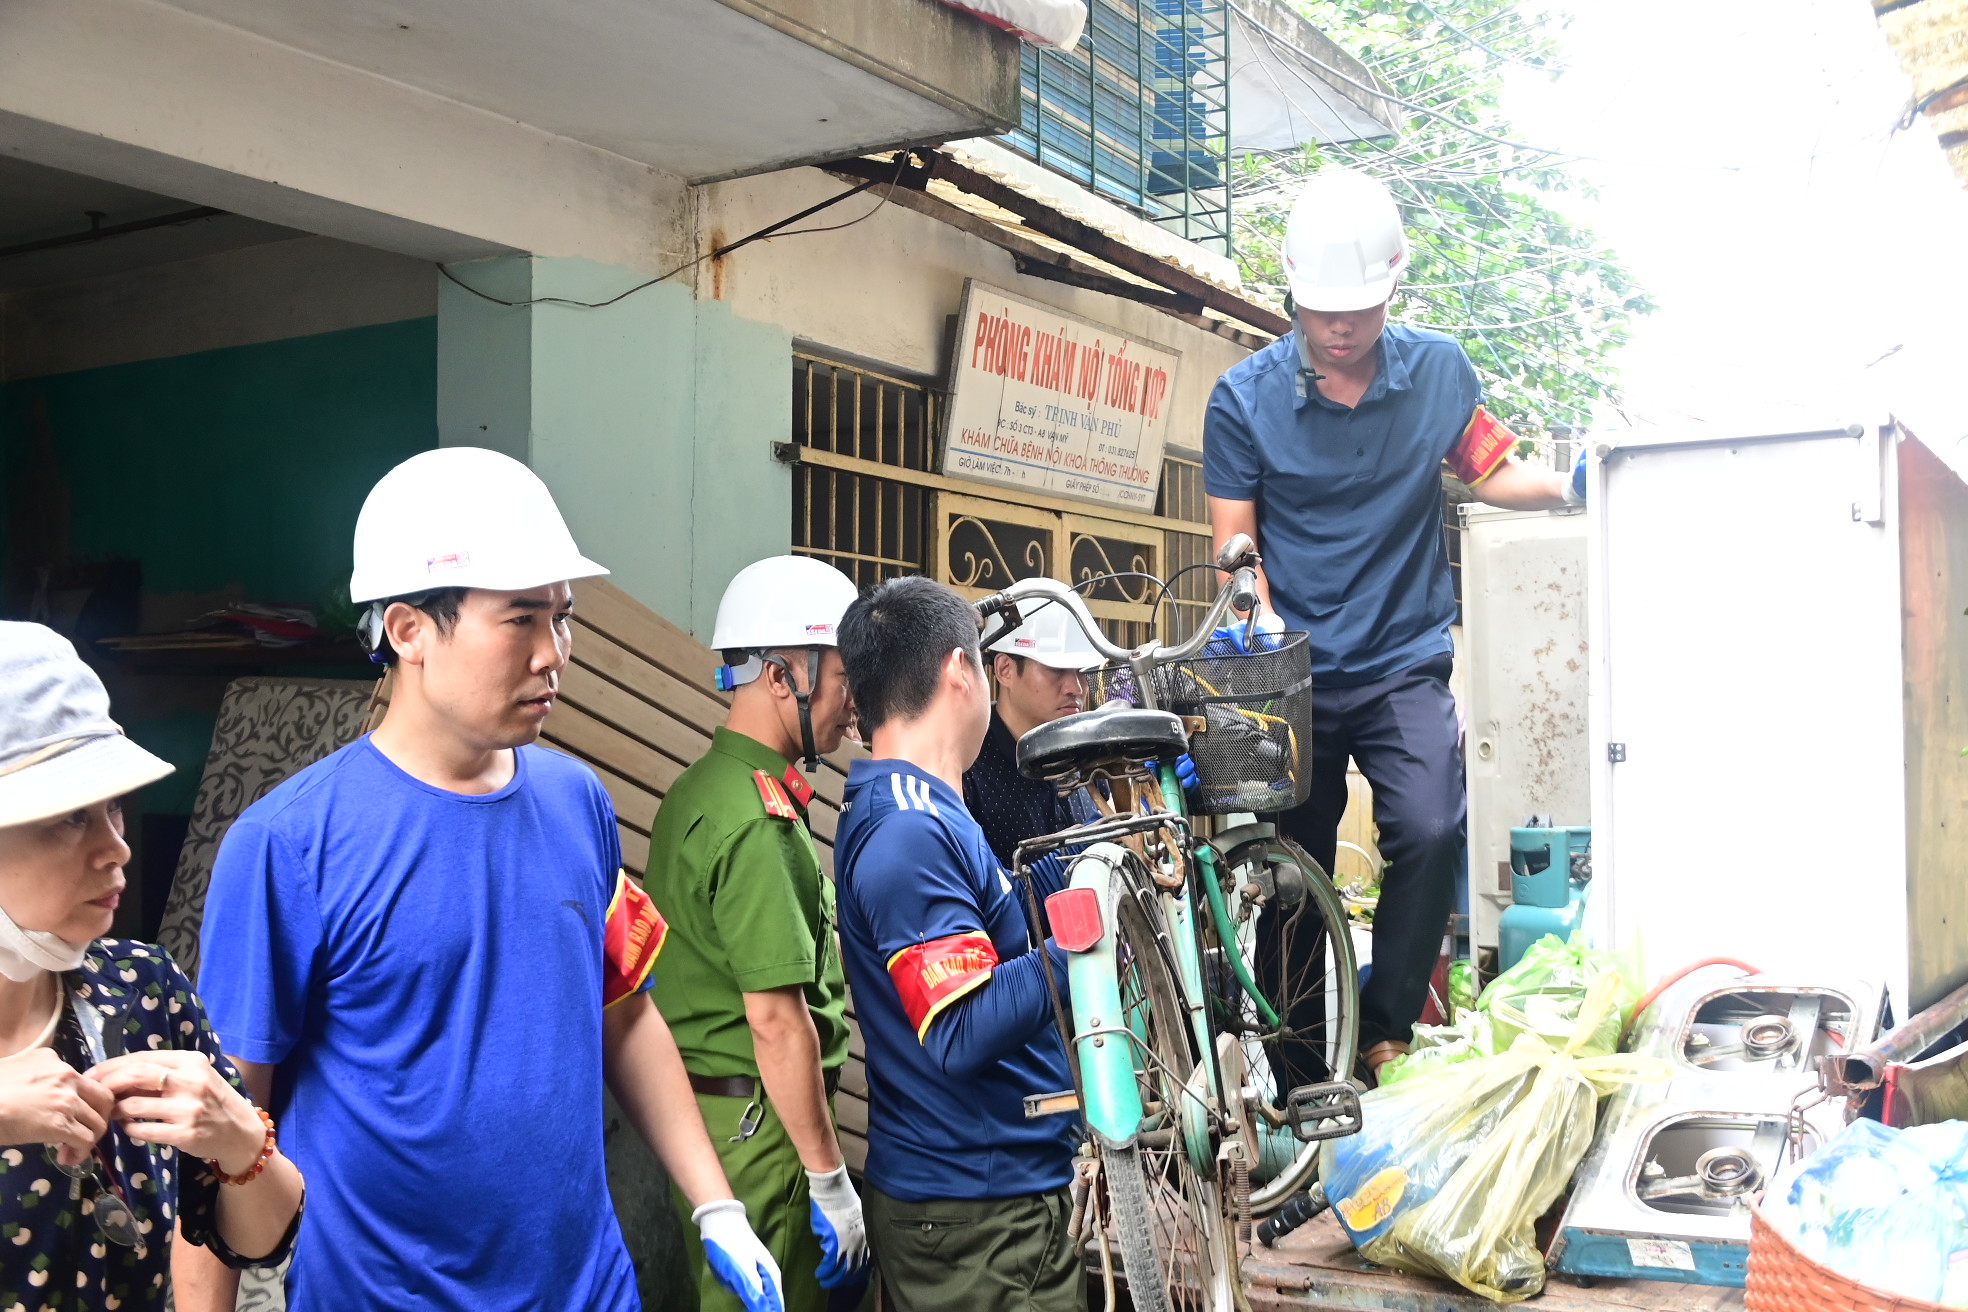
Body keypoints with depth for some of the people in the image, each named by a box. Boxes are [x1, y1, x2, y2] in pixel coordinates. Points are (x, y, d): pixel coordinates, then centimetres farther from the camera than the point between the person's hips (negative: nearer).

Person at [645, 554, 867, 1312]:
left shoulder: (699, 788, 12)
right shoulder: (758, 818, -20)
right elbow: (776, 1018, -22)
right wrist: (830, 1179, -16)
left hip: (697, 1103, 10)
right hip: (754, 1124, -10)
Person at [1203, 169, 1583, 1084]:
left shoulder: (1438, 370, 1)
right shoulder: (1243, 398, -4)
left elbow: (1494, 473, 10)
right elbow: (1236, 545, -1)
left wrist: (1571, 483, -10)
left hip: (1404, 663, 1)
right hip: (1298, 673, 0)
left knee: (1429, 833, -20)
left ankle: (1384, 1033, -2)